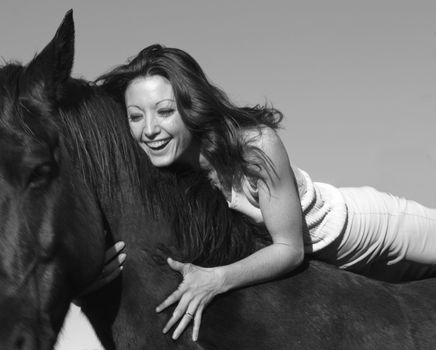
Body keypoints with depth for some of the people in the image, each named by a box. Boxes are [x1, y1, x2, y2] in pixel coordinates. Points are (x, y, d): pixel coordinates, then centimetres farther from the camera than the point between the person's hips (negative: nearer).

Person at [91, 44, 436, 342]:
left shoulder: (257, 144, -39)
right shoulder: (152, 175, -24)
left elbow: (290, 248, -32)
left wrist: (217, 279, -46)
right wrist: (110, 269, -38)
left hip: (351, 225, -4)